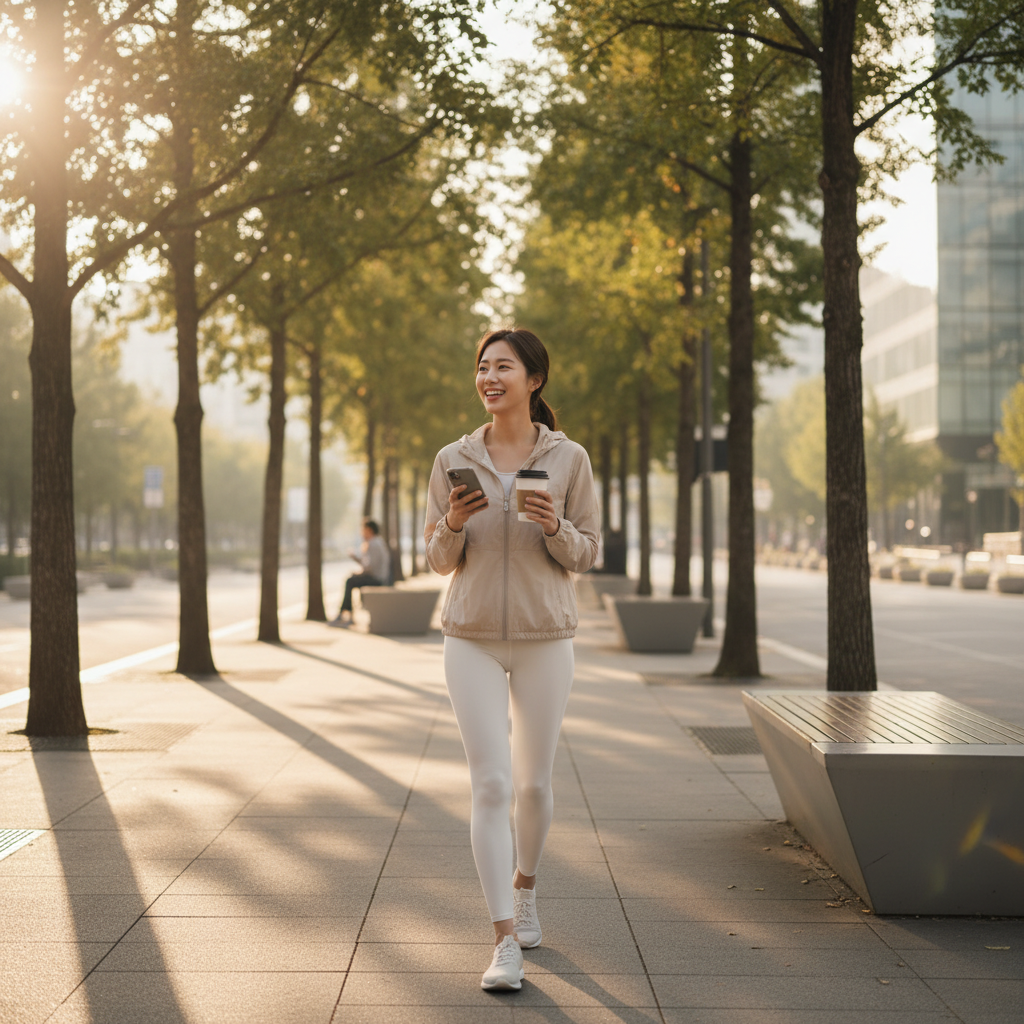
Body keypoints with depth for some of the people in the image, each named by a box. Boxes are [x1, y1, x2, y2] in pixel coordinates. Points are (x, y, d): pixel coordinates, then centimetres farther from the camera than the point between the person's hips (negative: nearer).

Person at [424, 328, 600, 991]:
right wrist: (453, 524, -14)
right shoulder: (454, 460, 3)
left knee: (534, 784, 11)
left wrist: (555, 527, -18)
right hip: (473, 639, 0)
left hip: (545, 638, 0)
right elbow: (439, 560, 7)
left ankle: (525, 885, 41)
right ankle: (506, 943, -6)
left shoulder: (569, 458, -1)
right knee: (491, 785, -9)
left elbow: (587, 553, 2)